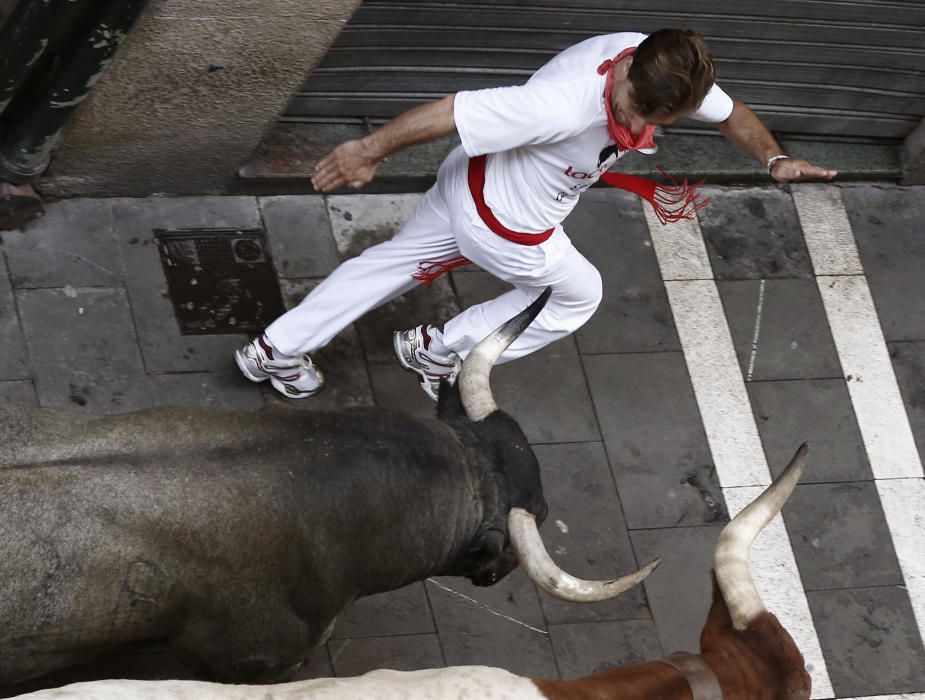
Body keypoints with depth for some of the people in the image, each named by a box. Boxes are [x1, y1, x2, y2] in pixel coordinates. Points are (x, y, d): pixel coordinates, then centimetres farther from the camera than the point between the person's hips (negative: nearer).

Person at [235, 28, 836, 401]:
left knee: (397, 262, 24)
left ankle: (278, 350, 39)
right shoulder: (567, 104, -42)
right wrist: (370, 150, -23)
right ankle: (443, 351, 30)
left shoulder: (667, 74, -18)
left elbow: (731, 112, 4)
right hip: (504, 225, -7)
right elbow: (450, 111, -33)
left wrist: (775, 158, -11)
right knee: (578, 295, 18)